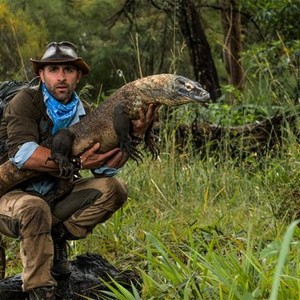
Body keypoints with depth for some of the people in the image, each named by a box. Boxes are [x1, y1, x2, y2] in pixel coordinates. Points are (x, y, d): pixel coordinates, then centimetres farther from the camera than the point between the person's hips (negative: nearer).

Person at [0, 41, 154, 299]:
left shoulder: (83, 112, 2)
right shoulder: (26, 101, -15)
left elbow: (105, 169, -5)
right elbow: (22, 153, -31)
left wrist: (132, 134, -20)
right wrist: (76, 163, -37)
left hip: (56, 198, 6)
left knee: (113, 189, -9)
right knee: (34, 208, -39)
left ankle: (56, 240, -4)